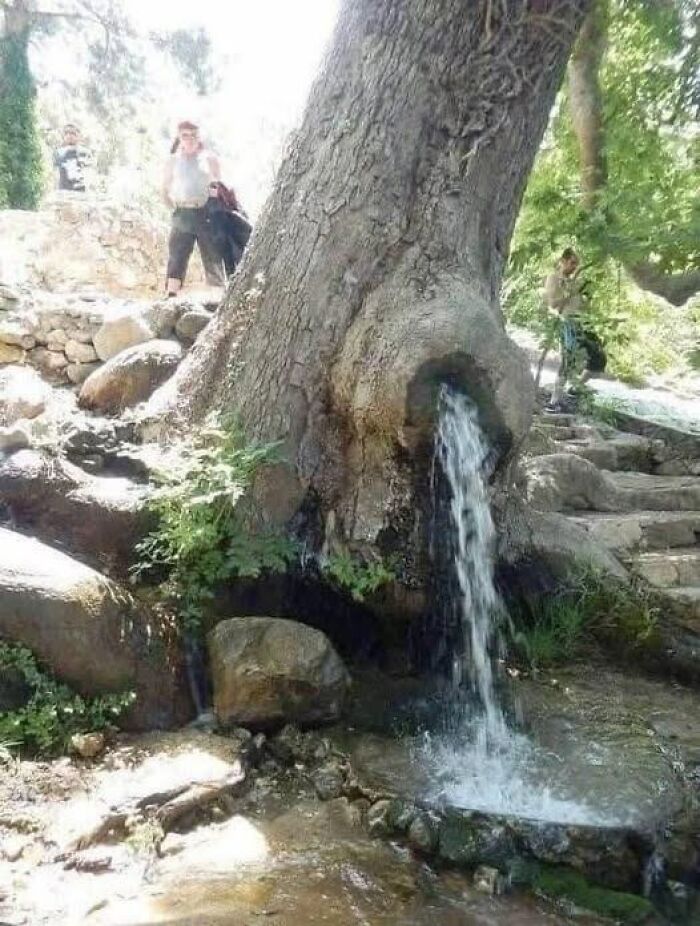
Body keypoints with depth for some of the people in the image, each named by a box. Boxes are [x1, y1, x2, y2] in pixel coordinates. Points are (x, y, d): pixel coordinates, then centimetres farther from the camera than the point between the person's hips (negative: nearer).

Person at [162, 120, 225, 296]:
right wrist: (175, 208, 7)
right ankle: (171, 296, -16)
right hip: (182, 215, 1)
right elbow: (165, 190, 17)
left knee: (213, 257, -3)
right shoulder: (173, 160, 12)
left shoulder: (209, 158, 8)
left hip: (207, 214, -1)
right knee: (177, 256, -9)